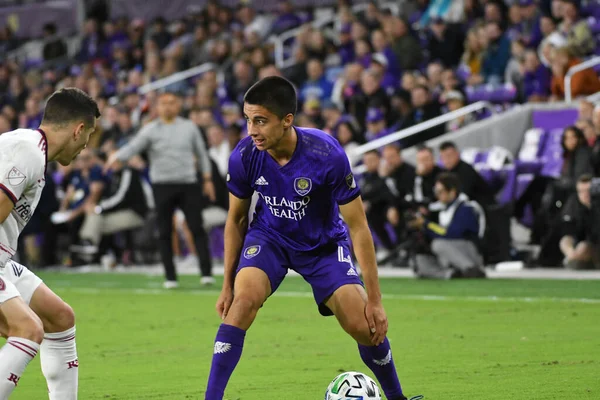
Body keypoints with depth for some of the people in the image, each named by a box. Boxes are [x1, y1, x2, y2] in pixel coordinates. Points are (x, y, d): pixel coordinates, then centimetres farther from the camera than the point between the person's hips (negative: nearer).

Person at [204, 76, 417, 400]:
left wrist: (374, 300, -19)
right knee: (245, 297, -28)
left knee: (363, 324, -10)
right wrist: (227, 285, 1)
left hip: (323, 243, -1)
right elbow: (236, 219, -3)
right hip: (269, 237, 1)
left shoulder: (327, 155, -30)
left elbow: (358, 227, -21)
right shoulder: (243, 157, -23)